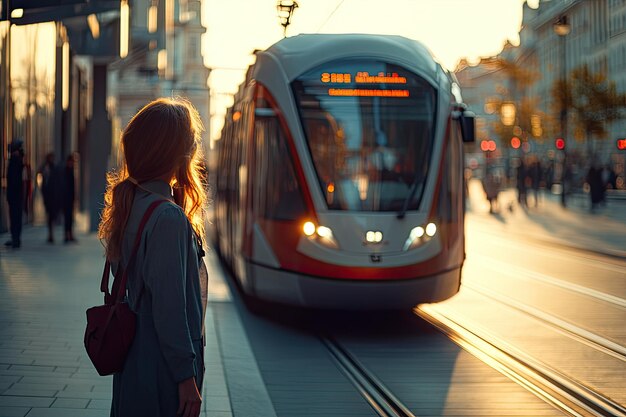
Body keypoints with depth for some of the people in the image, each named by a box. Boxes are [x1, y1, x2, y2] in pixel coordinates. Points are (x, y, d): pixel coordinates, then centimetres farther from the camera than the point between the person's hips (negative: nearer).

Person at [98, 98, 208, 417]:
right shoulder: (169, 218, -22)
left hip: (134, 360, 9)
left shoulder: (128, 204, 5)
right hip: (163, 370, -9)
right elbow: (170, 307, -22)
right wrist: (187, 376, -17)